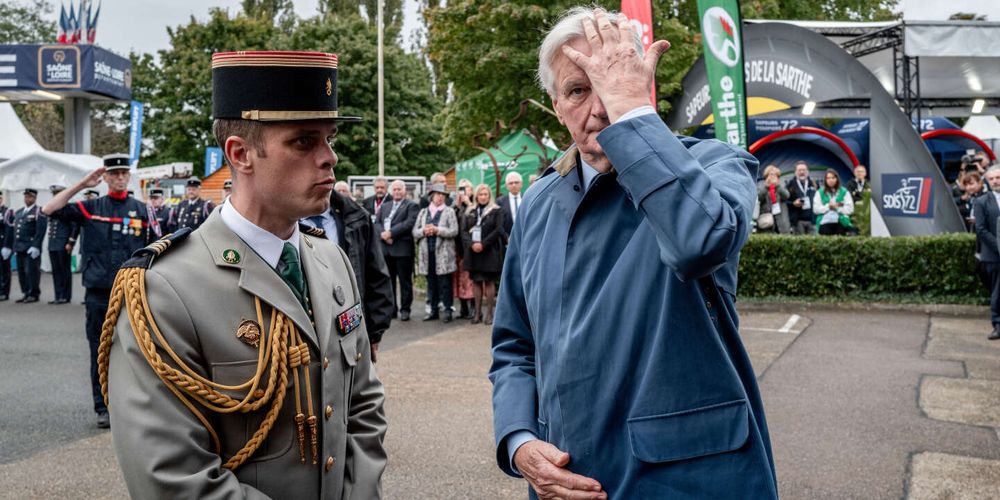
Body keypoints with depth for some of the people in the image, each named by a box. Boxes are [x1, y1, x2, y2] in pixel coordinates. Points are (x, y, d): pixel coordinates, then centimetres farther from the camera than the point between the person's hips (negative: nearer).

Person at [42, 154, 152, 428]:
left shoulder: (141, 210, 5)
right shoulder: (90, 207, 5)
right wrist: (81, 185, -9)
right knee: (100, 353, 7)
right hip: (98, 294, 0)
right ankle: (103, 408, 16)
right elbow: (49, 210, -6)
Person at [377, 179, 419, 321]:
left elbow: (409, 223, -13)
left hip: (402, 249, -5)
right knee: (388, 281, 10)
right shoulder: (384, 206, 20)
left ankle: (405, 309, 6)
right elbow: (377, 223, 9)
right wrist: (383, 234, -11)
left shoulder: (412, 206, 2)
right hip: (385, 248, 5)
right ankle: (391, 308, 18)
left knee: (405, 281, 0)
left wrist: (391, 233, -16)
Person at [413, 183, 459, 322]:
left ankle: (447, 311, 3)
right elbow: (414, 231, 10)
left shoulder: (449, 212, 5)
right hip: (427, 253, 4)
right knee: (431, 283, 9)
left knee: (445, 283, -3)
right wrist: (424, 231, -10)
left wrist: (437, 230, -15)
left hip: (443, 253, -4)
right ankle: (433, 310, 16)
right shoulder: (423, 212, 16)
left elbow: (454, 231, -7)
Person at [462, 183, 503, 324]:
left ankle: (489, 312, 3)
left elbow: (498, 230, -6)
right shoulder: (469, 211, 12)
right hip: (473, 251, 3)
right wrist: (471, 244, -11)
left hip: (490, 251, -3)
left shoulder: (496, 211, 2)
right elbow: (464, 230, 6)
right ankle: (477, 312, 9)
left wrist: (483, 244, -14)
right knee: (476, 281, 5)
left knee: (489, 281, -1)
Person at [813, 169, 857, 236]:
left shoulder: (844, 192, 11)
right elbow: (816, 209, 2)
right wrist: (828, 206, -9)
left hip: (841, 223, 0)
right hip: (825, 223, 0)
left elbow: (850, 209, 2)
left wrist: (837, 207, -8)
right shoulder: (820, 192, 12)